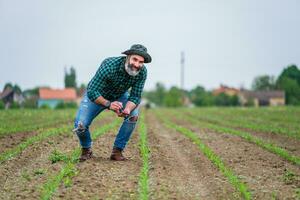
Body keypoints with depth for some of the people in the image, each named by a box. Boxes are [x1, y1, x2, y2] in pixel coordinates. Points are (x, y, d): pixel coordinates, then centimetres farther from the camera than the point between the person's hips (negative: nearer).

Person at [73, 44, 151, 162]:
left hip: (119, 96, 3)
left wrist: (127, 110, -43)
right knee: (80, 125, -21)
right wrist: (108, 104, -54)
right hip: (96, 95, -3)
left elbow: (135, 96, -20)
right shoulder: (109, 66, -38)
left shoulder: (142, 72, -25)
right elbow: (92, 92, -37)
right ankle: (86, 150, 11)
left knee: (133, 115, -23)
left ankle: (117, 151, -7)